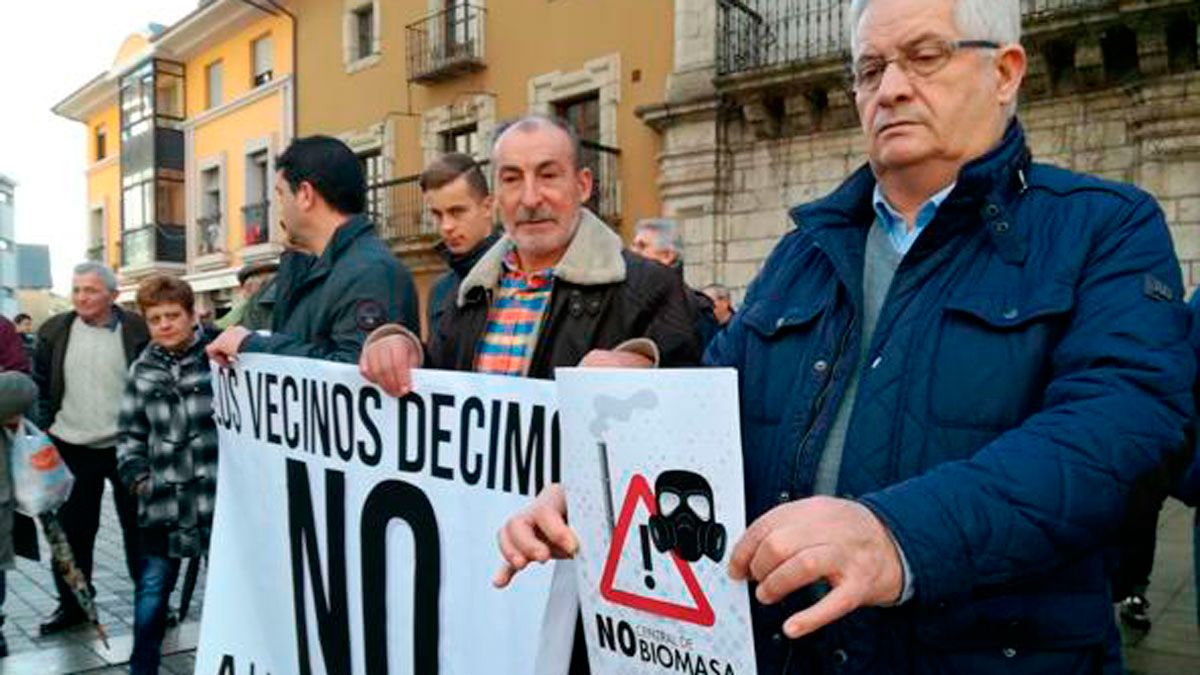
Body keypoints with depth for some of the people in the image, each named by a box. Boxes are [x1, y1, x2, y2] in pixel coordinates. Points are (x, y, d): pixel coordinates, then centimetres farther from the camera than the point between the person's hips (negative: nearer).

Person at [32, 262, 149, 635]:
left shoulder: (138, 331, -7)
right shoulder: (53, 332, 2)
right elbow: (40, 384, 11)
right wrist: (46, 425, 3)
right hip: (72, 449, 3)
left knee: (138, 526, 9)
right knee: (72, 530, 13)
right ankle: (72, 604, 28)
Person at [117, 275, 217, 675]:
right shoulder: (142, 371, 8)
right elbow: (131, 432, 14)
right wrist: (135, 474, 2)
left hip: (220, 493, -3)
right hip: (163, 499, 3)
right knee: (151, 590, 12)